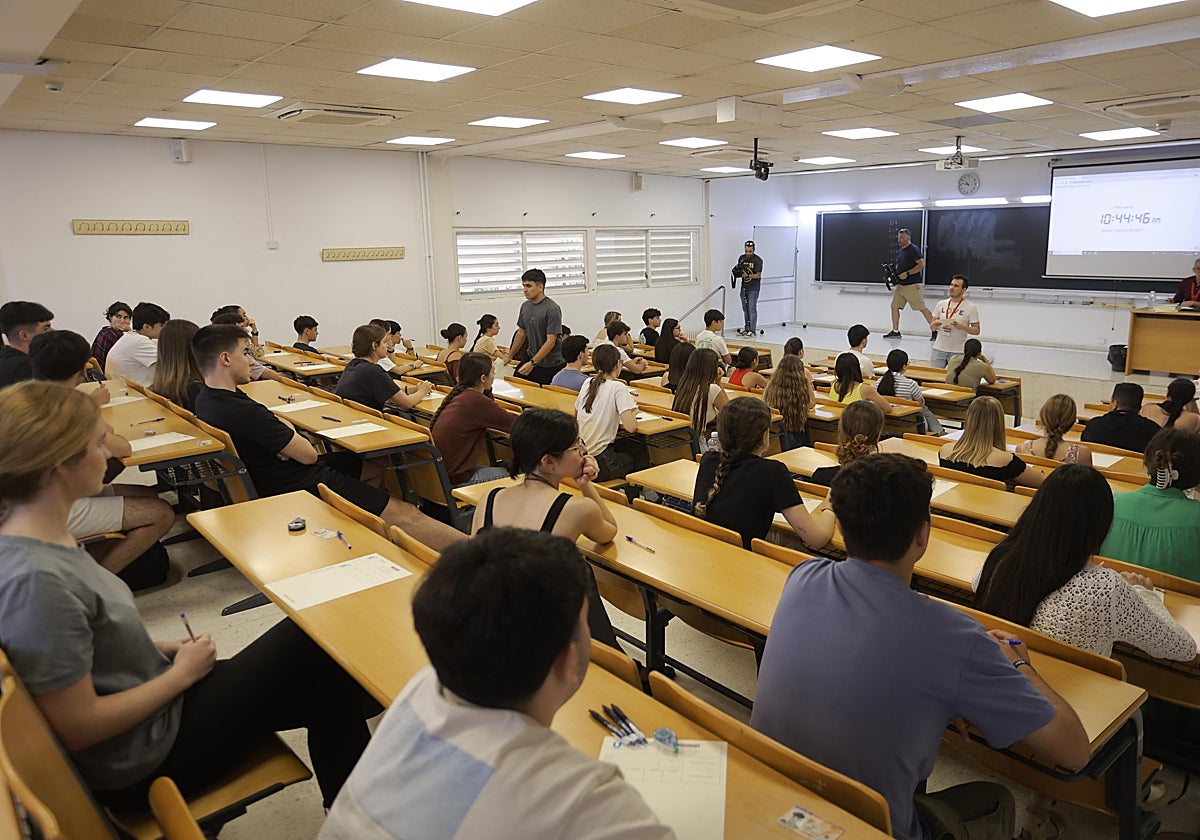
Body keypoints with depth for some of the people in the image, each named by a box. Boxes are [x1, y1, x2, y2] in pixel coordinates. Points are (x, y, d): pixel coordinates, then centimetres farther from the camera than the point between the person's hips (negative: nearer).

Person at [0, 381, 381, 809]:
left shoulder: (46, 535, -2)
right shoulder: (35, 580, -31)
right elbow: (78, 728, -26)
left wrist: (162, 649, 2)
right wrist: (181, 673, -15)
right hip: (146, 762, -9)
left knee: (329, 690, 10)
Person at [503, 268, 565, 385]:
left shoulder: (552, 309, -17)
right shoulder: (525, 306, 7)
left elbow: (551, 341, -21)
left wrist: (532, 363, -25)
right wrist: (510, 356, 24)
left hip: (552, 366, -7)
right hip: (532, 359, 7)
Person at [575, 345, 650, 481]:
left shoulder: (587, 383, 6)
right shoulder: (618, 387, -14)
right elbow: (630, 427, -21)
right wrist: (633, 411, 1)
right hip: (599, 463, -7)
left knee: (637, 446, 29)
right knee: (642, 452, 23)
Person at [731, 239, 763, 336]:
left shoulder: (757, 260, -10)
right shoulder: (741, 258, 8)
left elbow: (758, 275, -14)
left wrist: (748, 275, -27)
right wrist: (737, 273, -6)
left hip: (753, 288, -6)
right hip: (744, 287, 6)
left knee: (752, 308, -9)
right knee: (745, 308, 11)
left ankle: (753, 330, -6)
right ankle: (746, 328, 20)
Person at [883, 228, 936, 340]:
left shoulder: (914, 250, -10)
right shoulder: (899, 252, 16)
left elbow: (921, 265, -17)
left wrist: (907, 273, -21)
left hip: (912, 285, -9)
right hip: (900, 285, 9)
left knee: (922, 308, -8)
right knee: (894, 306, 6)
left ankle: (934, 331, -4)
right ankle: (895, 331, 15)